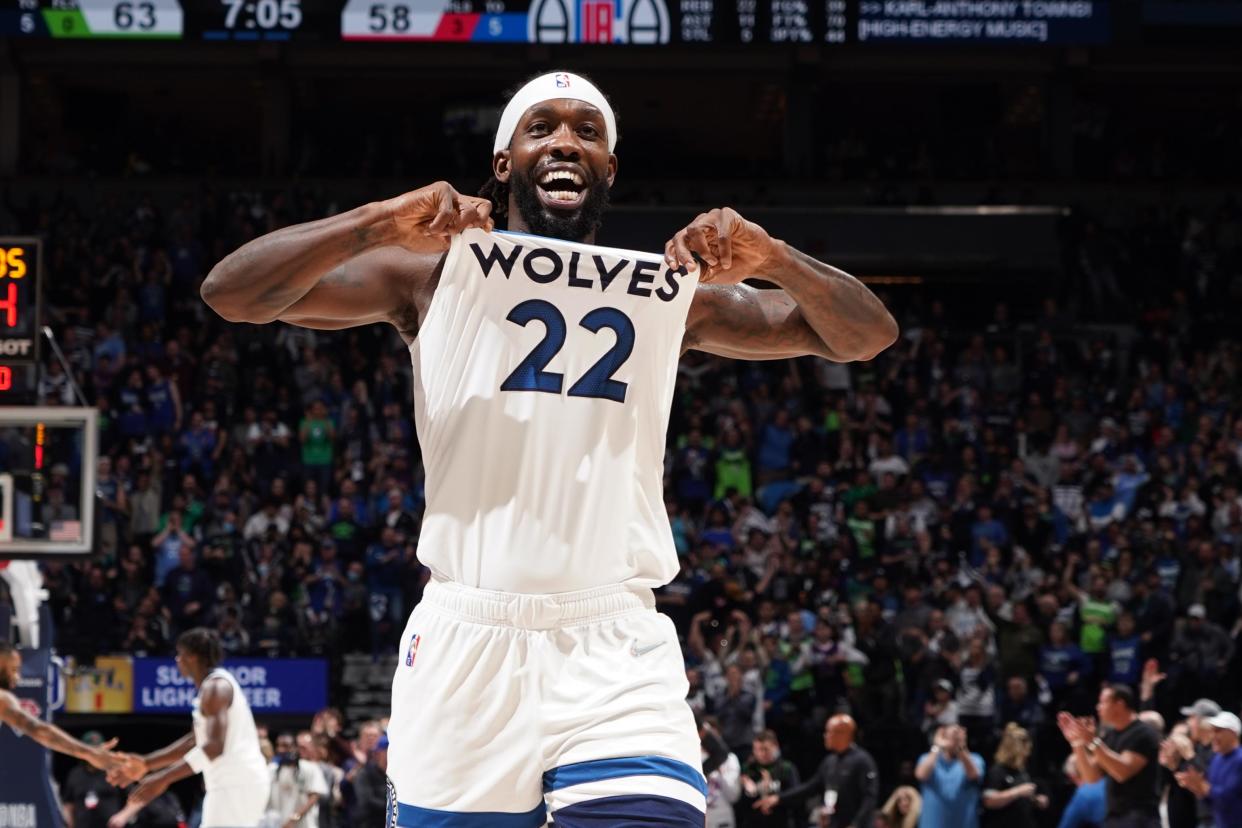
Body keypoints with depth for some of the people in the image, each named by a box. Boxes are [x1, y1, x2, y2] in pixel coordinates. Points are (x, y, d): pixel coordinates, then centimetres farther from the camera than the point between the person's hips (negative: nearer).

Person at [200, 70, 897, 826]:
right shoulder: (436, 269, 8)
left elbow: (867, 336, 11)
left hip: (618, 652, 1)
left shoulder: (672, 291, 14)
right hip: (466, 642, -1)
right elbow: (230, 294, -1)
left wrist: (775, 260, -9)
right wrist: (378, 223, -17)